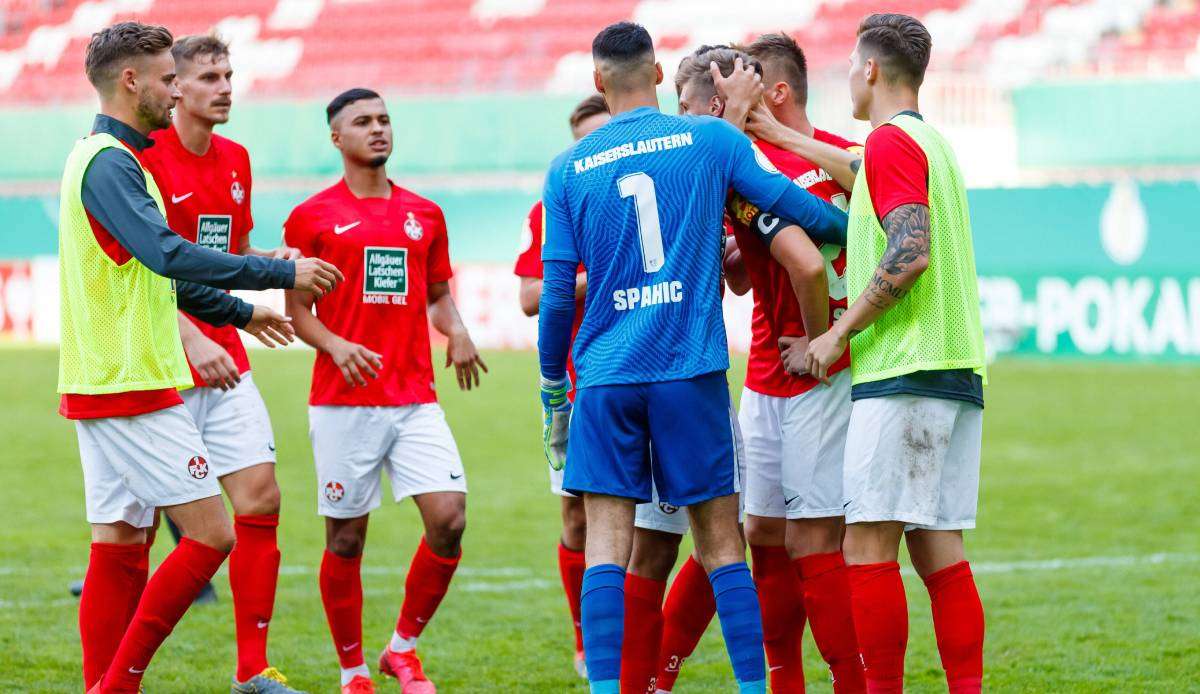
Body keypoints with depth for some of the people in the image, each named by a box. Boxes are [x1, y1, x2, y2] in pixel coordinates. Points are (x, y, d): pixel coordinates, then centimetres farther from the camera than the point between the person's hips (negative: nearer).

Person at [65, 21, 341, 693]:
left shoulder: (106, 158, 18)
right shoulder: (110, 163, -15)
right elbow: (169, 256, -27)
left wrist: (239, 311, 37)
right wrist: (281, 273, -23)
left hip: (101, 386, 10)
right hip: (132, 387, -10)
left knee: (120, 549, 9)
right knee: (211, 535, -8)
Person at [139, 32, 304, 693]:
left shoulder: (235, 160, 13)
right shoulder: (144, 157, -10)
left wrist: (277, 262, 3)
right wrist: (191, 340, -23)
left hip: (225, 360, 7)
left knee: (260, 499, 0)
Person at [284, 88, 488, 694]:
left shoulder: (424, 214, 13)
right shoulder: (312, 217, 2)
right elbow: (297, 310, 3)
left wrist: (456, 332, 1)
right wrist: (336, 346, -16)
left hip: (416, 400, 3)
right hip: (343, 401, -3)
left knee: (449, 519, -11)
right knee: (345, 540, 1)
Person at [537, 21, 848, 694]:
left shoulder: (569, 169, 5)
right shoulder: (713, 140, 2)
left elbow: (557, 294, 4)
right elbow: (797, 209, 3)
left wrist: (552, 387, 15)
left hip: (606, 377, 1)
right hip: (692, 370, 0)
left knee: (606, 545, 0)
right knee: (722, 543, 5)